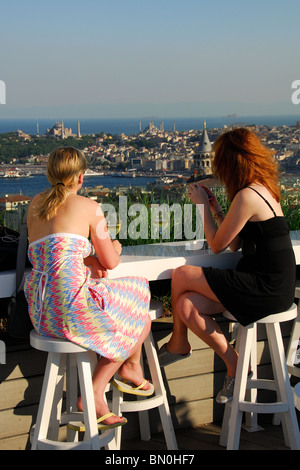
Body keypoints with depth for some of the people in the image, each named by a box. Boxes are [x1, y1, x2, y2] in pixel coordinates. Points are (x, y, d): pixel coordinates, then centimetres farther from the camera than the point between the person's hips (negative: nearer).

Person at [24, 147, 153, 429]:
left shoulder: (35, 204, 18)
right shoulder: (88, 207, 1)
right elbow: (111, 262, 5)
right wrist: (115, 248, 27)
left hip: (40, 310, 7)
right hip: (72, 302, -7)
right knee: (140, 318, 17)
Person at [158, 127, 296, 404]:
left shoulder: (247, 196, -18)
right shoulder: (263, 189, 13)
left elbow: (217, 245, -8)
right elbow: (235, 245, 15)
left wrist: (203, 205, 2)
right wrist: (215, 209, 15)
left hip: (268, 289, -9)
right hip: (272, 285, 9)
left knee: (182, 276, -8)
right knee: (186, 307, -1)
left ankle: (179, 344, 12)